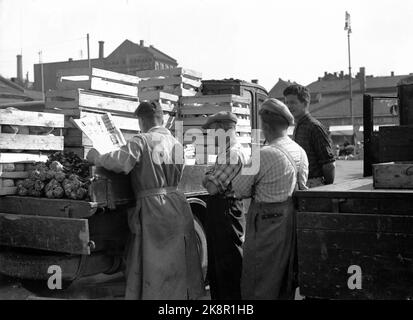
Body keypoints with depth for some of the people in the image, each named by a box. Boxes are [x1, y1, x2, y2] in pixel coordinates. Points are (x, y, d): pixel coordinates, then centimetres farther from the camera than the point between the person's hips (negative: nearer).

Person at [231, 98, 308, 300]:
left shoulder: (263, 155, -22)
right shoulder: (300, 152, 1)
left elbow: (239, 190, -14)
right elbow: (301, 187, 10)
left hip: (267, 223, -7)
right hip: (293, 219, 8)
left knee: (259, 285, 6)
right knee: (286, 280, 22)